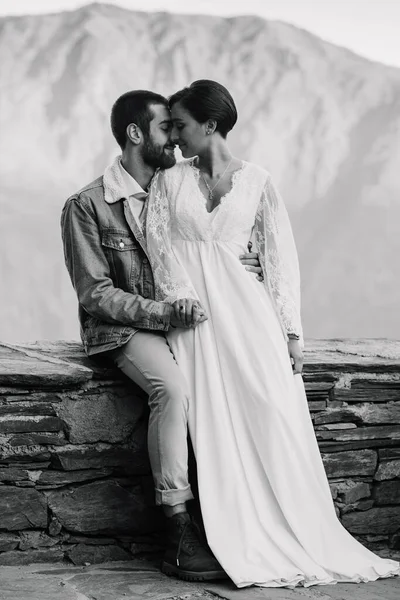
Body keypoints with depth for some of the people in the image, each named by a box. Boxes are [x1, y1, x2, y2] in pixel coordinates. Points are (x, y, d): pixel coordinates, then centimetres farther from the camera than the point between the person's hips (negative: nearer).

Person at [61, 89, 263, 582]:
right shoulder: (86, 206, -6)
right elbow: (95, 293, -10)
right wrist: (167, 314, -21)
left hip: (181, 318, 5)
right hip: (121, 328, -5)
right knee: (172, 388, -34)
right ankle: (178, 524, -26)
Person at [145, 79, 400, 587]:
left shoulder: (256, 182, 10)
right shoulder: (168, 182, 13)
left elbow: (280, 257, 7)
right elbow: (160, 246, 3)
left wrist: (292, 331, 0)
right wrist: (180, 297, -15)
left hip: (244, 306, 0)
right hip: (192, 310, 0)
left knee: (271, 409, -15)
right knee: (210, 418, -17)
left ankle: (297, 539, -9)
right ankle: (227, 542, -17)